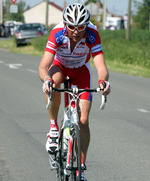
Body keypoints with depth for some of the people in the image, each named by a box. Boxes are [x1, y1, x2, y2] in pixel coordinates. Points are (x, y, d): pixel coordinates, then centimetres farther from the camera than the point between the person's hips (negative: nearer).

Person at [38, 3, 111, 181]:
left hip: (81, 70, 1)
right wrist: (46, 80, -62)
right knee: (53, 82, -39)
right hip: (59, 65, -1)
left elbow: (101, 66, -39)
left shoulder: (92, 34, -33)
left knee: (83, 121, -10)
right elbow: (43, 67, -40)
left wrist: (103, 81, -61)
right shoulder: (57, 33, -34)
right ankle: (53, 128, -19)